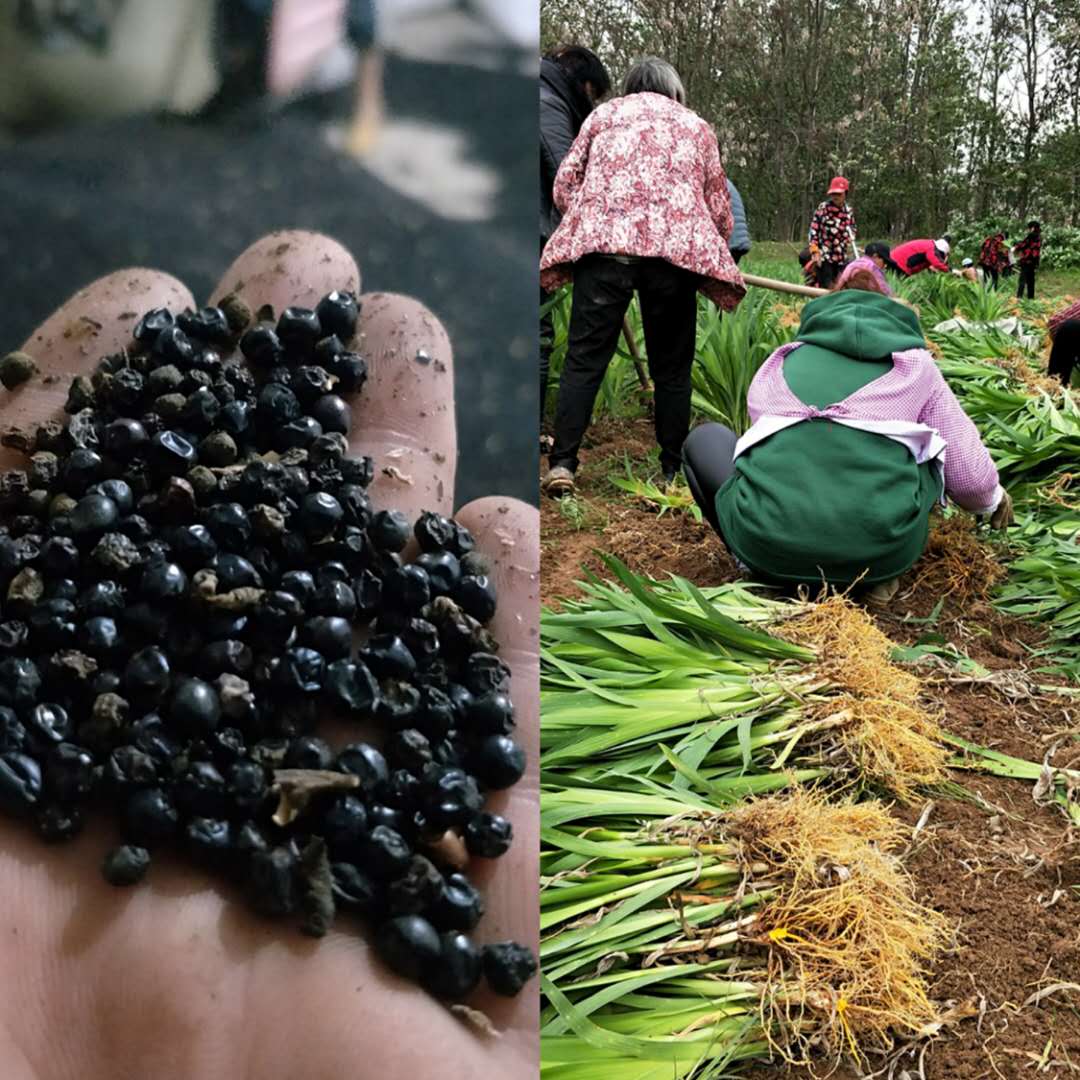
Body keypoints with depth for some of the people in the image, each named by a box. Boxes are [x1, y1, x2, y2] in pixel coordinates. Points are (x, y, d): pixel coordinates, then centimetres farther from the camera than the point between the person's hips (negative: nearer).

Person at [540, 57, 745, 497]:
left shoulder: (604, 113, 24)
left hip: (603, 241, 0)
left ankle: (562, 463, -10)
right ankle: (673, 470, 12)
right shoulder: (696, 126, 26)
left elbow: (564, 184, 15)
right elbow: (719, 206, 25)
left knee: (585, 358, -1)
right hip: (676, 246, 1)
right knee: (672, 367, 8)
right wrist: (711, 252, 42)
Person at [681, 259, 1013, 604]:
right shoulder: (914, 362, 22)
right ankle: (880, 573, 15)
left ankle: (764, 566, 13)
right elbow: (969, 474, 19)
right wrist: (993, 500, 43)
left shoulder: (781, 361, 26)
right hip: (882, 547, 0)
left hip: (768, 544, 0)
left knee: (704, 439, 28)